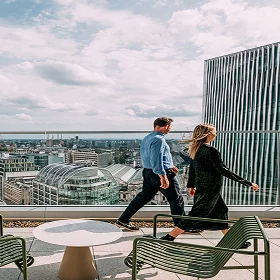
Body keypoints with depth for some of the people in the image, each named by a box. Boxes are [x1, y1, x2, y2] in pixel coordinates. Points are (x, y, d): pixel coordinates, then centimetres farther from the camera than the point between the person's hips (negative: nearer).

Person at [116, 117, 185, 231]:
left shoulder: (147, 138, 15)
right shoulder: (158, 139, -18)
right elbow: (156, 160, -25)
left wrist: (169, 165, 24)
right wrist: (163, 177, -26)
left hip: (148, 172, 10)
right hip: (159, 173, -10)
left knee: (143, 196, 15)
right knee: (176, 200, 4)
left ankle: (124, 220, 16)